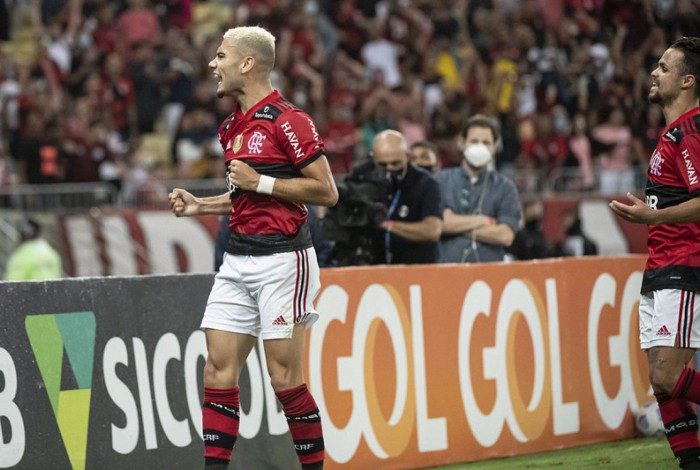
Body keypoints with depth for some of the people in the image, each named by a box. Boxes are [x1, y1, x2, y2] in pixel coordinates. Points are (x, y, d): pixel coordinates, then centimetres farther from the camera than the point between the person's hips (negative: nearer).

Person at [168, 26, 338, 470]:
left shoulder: (288, 120, -10)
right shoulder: (233, 127, 16)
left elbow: (326, 191, -12)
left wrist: (259, 181, -15)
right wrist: (200, 205, 13)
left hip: (282, 258, -8)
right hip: (238, 261, 8)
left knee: (285, 376, -5)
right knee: (219, 371, 1)